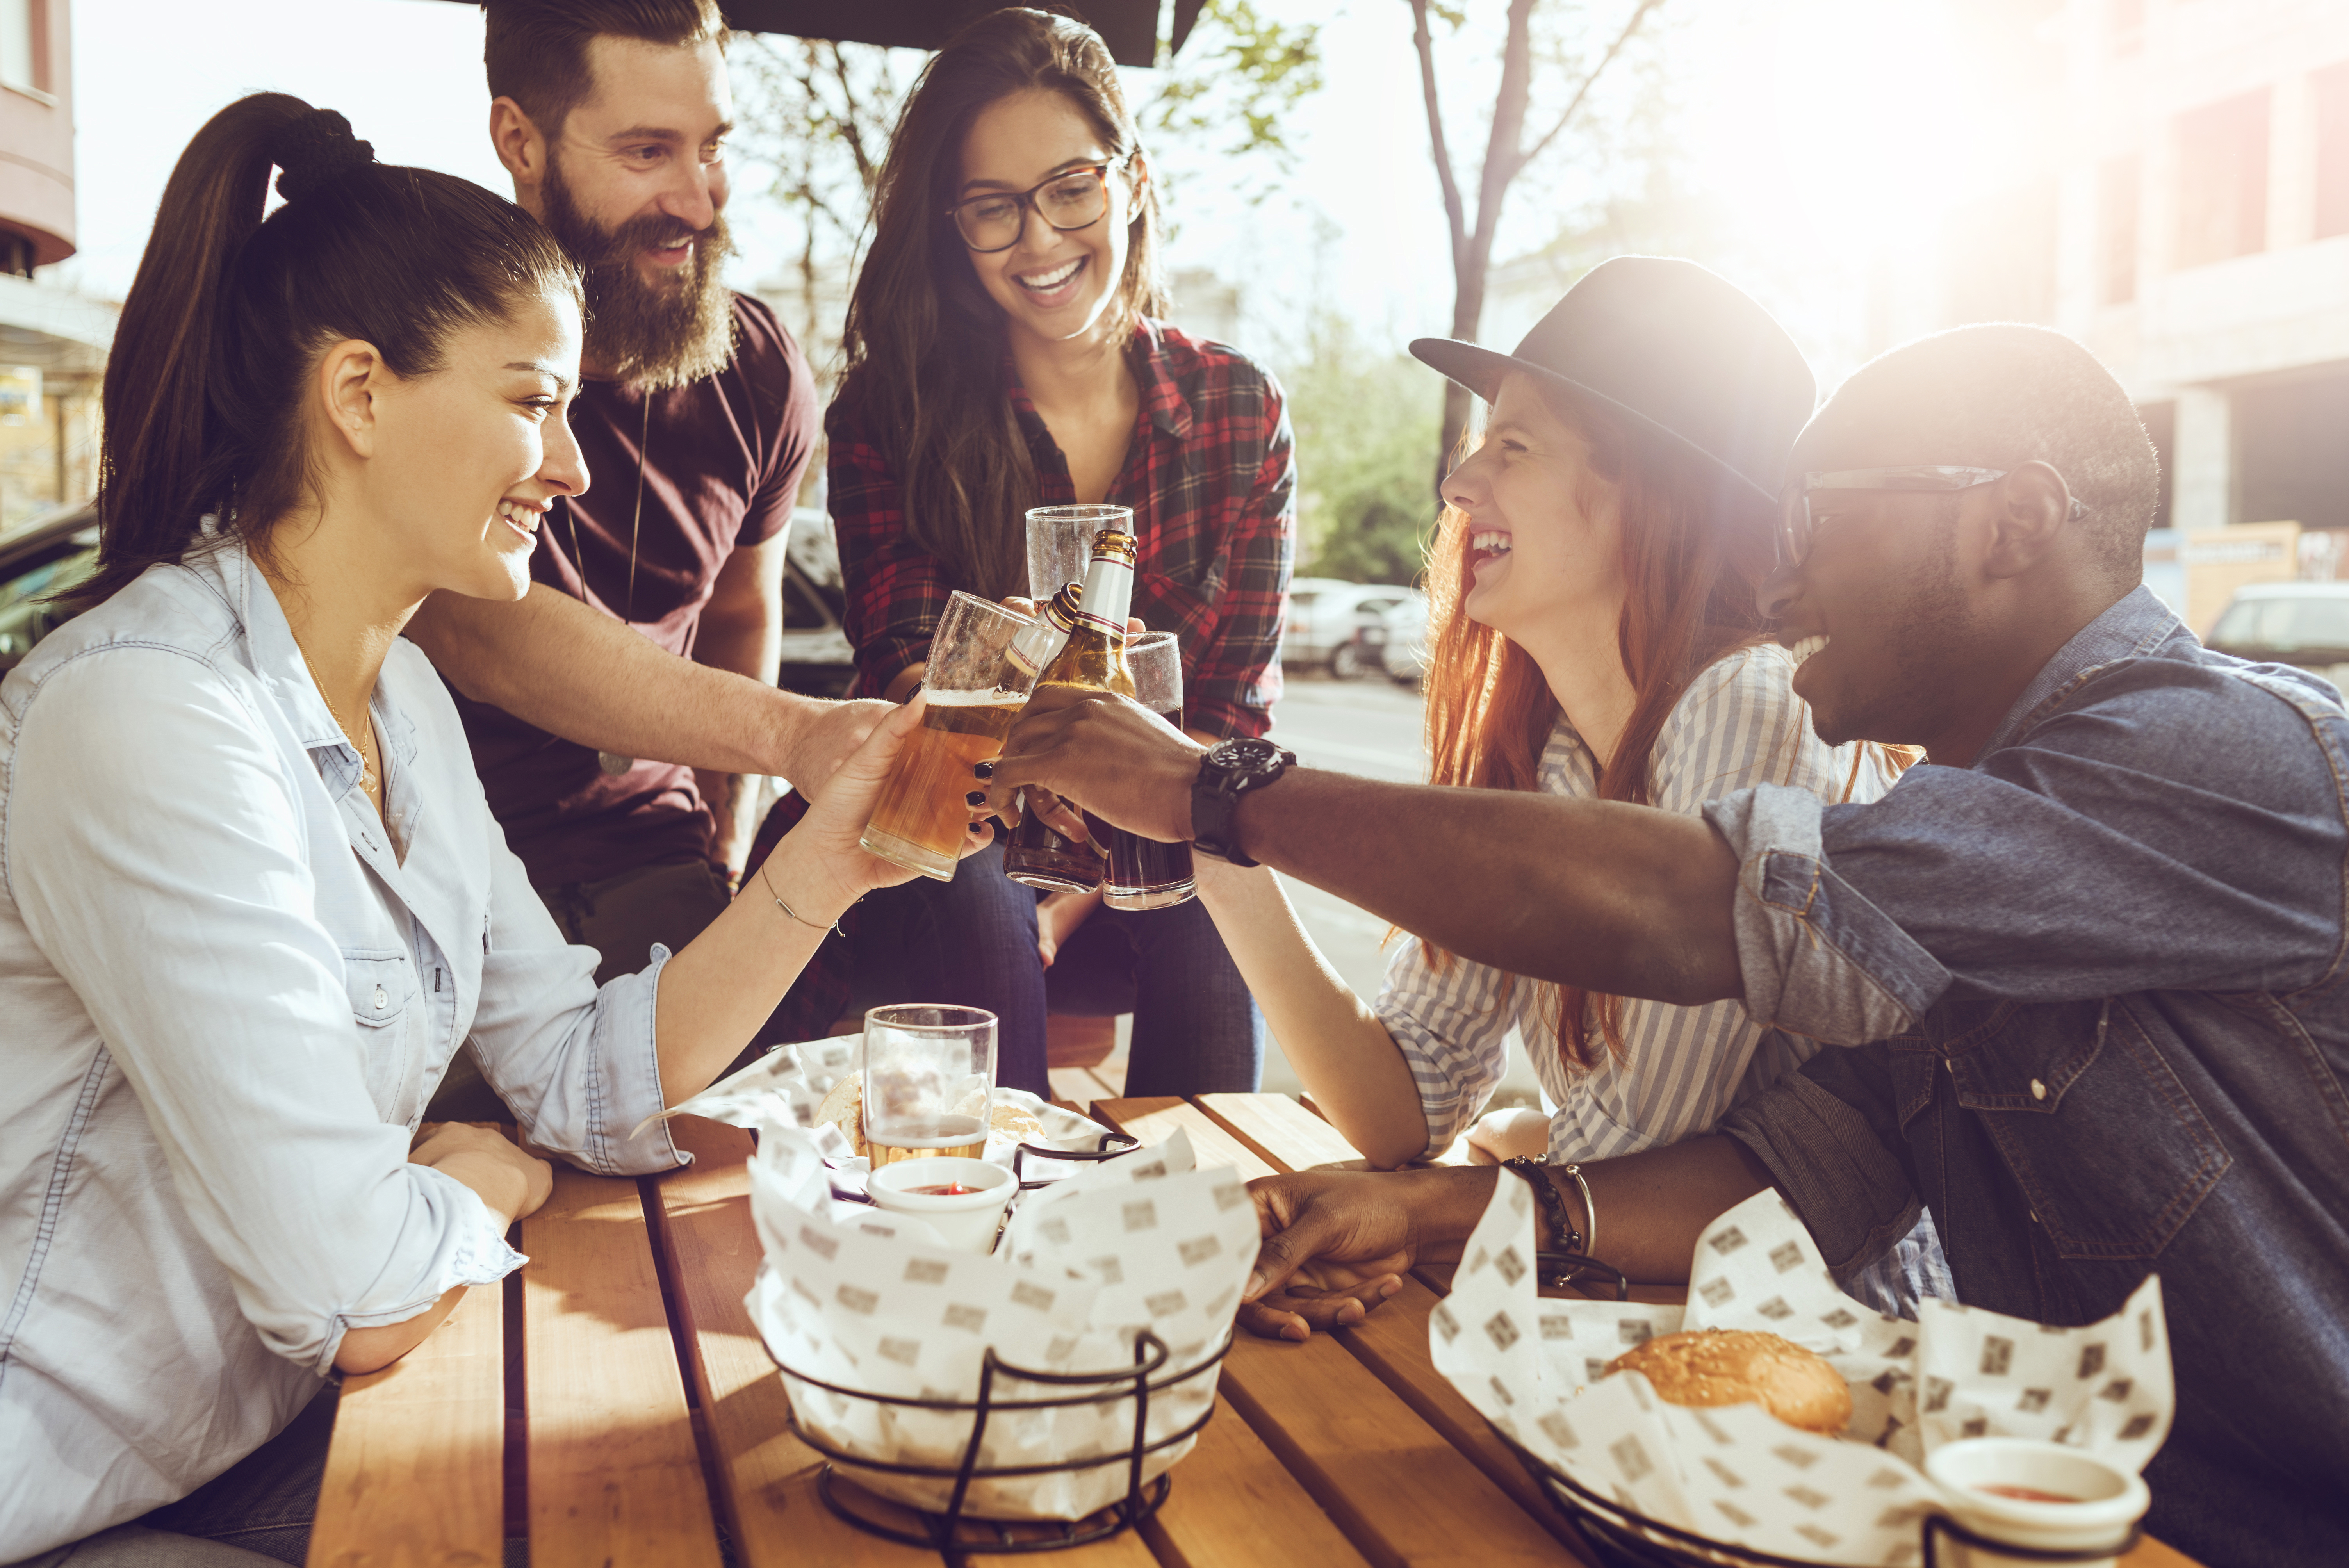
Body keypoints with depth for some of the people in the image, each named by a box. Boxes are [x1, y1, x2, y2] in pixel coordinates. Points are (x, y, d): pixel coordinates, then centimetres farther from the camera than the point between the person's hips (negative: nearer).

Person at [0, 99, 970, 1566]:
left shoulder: (404, 698, 4)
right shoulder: (148, 716, -26)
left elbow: (593, 1082, 1)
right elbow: (359, 1296, -25)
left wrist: (817, 868, -10)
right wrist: (485, 1175, -4)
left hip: (276, 1442, 8)